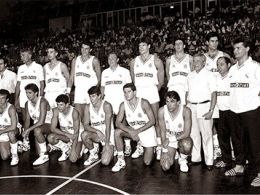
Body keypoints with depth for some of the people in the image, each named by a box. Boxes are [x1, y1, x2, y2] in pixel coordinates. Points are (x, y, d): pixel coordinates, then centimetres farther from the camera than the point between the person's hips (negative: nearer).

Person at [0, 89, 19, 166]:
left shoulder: (11, 108, -22)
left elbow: (13, 127, -31)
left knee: (10, 133, -42)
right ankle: (10, 148, 24)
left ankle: (15, 155, -21)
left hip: (13, 131, -3)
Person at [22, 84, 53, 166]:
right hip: (37, 125, 7)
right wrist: (25, 132, -16)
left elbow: (41, 121, -27)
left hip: (49, 124, -7)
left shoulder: (42, 102, -21)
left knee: (37, 130, -37)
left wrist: (28, 130, -29)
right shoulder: (27, 104, 2)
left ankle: (44, 155, -24)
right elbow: (27, 120, 2)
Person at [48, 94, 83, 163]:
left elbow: (76, 132, -27)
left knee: (73, 159, -22)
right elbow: (53, 128, -16)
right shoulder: (56, 111, -15)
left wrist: (73, 150, -32)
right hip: (65, 134, 4)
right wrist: (67, 134, -29)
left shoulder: (74, 112, -27)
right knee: (50, 137, -26)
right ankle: (66, 150, 0)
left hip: (77, 135, -4)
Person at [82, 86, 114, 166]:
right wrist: (97, 131, -25)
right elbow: (85, 125, -8)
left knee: (105, 162, -20)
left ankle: (110, 151, 16)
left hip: (108, 135, -4)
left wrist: (107, 143, -24)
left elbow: (108, 126, -20)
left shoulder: (106, 106, -15)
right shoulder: (88, 107, -2)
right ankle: (93, 154, -3)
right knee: (84, 134, -30)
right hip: (95, 134, 4)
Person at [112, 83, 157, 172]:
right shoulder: (123, 105, -11)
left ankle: (152, 149, 31)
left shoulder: (144, 103, -21)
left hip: (147, 131, -3)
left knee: (147, 162, -4)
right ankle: (121, 160, -11)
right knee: (117, 132, -25)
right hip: (132, 130, 3)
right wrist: (130, 132, -27)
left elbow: (152, 121, -18)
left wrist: (138, 131, -24)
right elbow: (118, 123, -12)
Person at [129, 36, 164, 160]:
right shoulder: (134, 62, 13)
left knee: (155, 121, -2)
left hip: (152, 91, -3)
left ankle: (159, 147, 4)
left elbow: (161, 81, 4)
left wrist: (154, 90, 3)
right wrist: (135, 90, 7)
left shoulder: (156, 61, 3)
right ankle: (139, 147, 14)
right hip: (138, 93, 3)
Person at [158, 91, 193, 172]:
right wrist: (165, 151, -11)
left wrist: (170, 139, -23)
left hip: (182, 137, -1)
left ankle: (182, 159, -2)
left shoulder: (186, 111, -25)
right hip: (169, 139, 2)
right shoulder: (162, 111, -18)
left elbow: (186, 133, -21)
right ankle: (173, 153, 22)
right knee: (165, 167, -13)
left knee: (186, 145, -39)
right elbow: (163, 131, -9)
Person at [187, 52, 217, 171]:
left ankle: (209, 161, 6)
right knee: (193, 133, 8)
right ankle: (195, 158, 20)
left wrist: (211, 111, -14)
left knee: (206, 134, -3)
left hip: (204, 106, -5)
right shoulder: (190, 75, 13)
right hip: (191, 107, 5)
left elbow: (214, 94, -6)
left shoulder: (209, 75, -2)